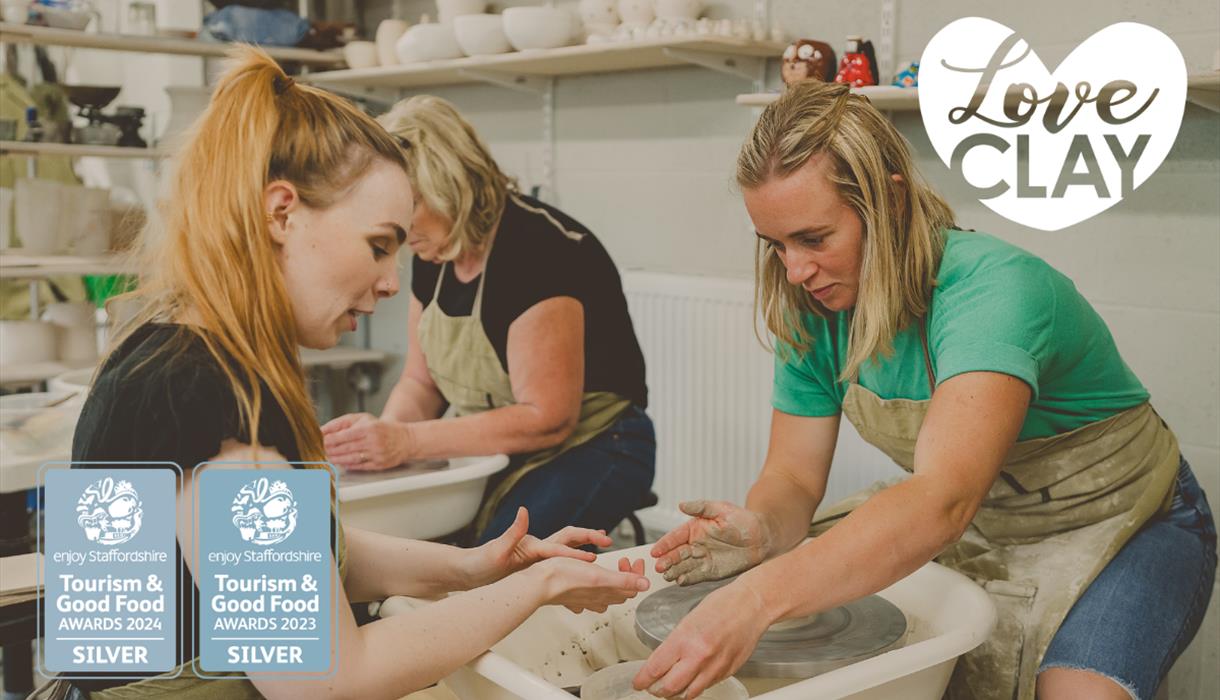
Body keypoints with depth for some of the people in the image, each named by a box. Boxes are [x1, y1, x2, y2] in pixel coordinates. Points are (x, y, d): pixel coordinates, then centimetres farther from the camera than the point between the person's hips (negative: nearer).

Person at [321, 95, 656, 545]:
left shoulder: (541, 248, -22)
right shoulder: (433, 255, 3)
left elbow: (547, 418, -25)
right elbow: (421, 382, 10)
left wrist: (407, 441, -27)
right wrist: (383, 430, -13)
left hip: (589, 452, -7)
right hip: (494, 452, 8)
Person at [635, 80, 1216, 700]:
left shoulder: (996, 290, -34)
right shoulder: (814, 308, -12)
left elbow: (942, 500, -48)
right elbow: (793, 474, -8)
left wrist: (759, 598, -60)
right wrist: (762, 532, -33)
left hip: (1114, 526, -5)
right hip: (969, 530, 5)